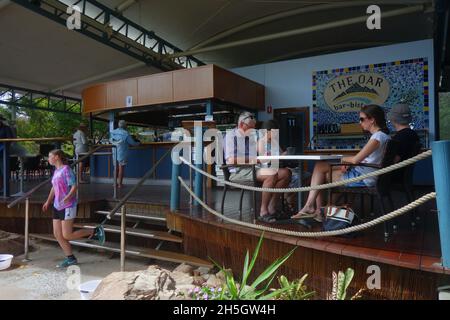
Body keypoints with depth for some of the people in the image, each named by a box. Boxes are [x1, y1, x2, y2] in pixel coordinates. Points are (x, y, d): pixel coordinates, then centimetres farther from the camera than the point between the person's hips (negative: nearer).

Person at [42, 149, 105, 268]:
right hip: (57, 207, 8)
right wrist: (48, 202, 18)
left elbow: (74, 187, -18)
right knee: (57, 234, 7)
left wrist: (68, 197, -33)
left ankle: (95, 231, 7)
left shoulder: (66, 170, -12)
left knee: (67, 236, -7)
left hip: (68, 206, -8)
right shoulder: (56, 171, 14)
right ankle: (70, 258, 19)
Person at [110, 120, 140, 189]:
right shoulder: (125, 134, -13)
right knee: (121, 169, 2)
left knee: (116, 168, 15)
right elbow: (132, 143, -5)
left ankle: (115, 183, 21)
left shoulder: (113, 132, 2)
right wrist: (138, 143, 15)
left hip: (114, 153, 5)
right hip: (122, 154, -5)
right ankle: (120, 184, 6)